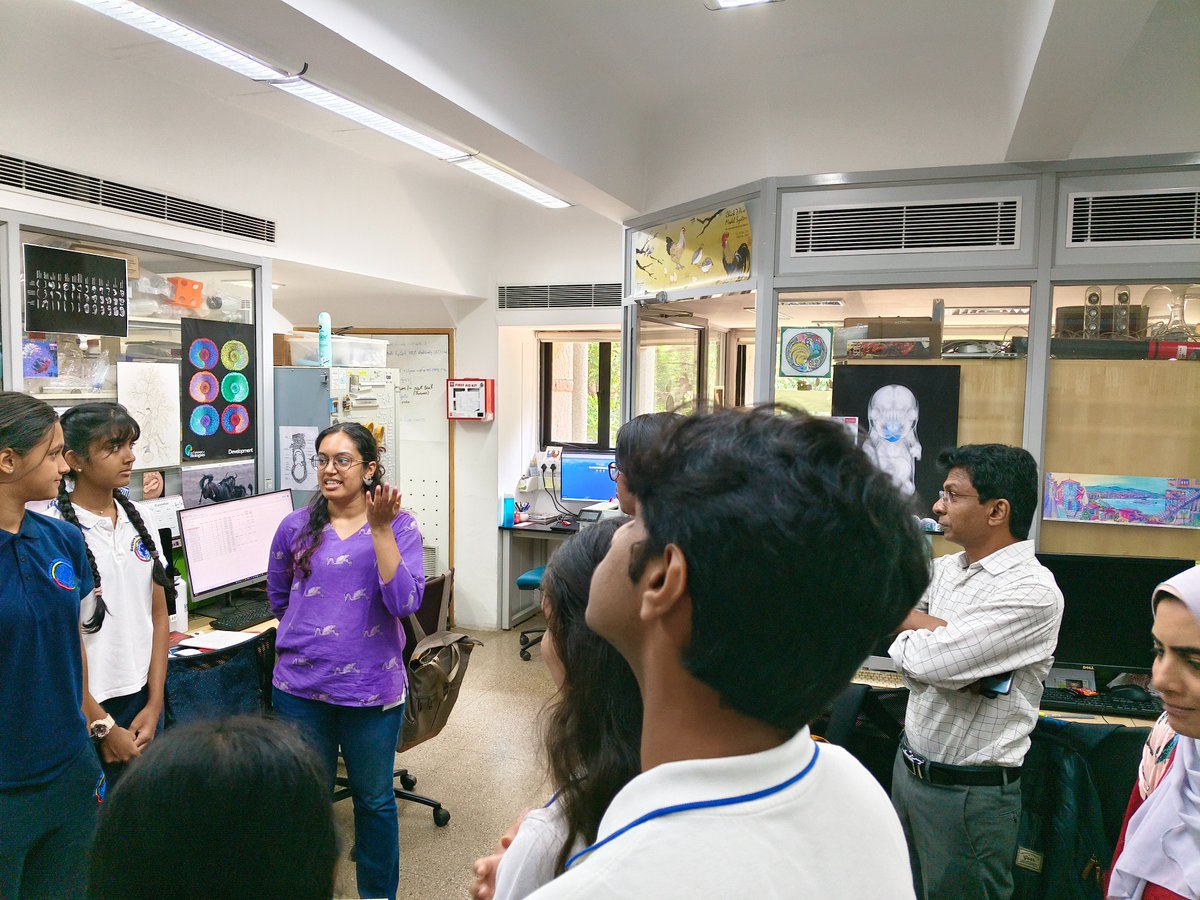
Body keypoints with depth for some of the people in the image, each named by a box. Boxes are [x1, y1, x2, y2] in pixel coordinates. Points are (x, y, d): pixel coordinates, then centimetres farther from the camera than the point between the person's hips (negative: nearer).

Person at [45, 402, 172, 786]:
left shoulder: (137, 519, 4)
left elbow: (159, 615, 7)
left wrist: (154, 704, 1)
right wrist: (104, 728, -11)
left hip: (142, 699, 5)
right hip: (84, 707, -5)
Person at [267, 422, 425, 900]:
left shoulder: (398, 526, -7)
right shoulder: (295, 527, 0)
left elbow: (405, 602, -20)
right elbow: (278, 599, 15)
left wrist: (380, 528, -22)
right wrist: (312, 633, 11)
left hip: (371, 688, -2)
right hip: (300, 686, 2)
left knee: (374, 800, 16)